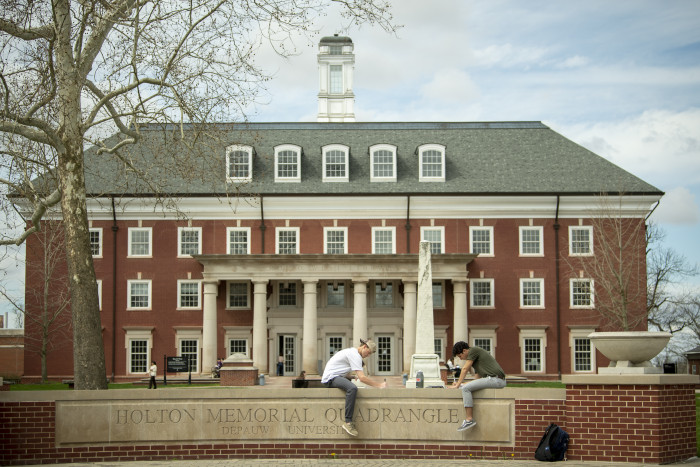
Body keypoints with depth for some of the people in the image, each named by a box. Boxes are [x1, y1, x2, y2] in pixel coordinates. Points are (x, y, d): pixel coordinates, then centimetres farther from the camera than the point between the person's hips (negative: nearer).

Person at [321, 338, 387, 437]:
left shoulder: (352, 352, 19)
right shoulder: (355, 355, -14)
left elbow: (360, 376, 21)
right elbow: (362, 377, -21)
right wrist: (379, 385, -17)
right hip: (331, 378, -11)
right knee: (352, 388, -34)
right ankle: (348, 422, -38)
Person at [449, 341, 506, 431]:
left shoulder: (473, 350, -1)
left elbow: (465, 369, -3)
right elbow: (478, 378, 29)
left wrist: (457, 385, 4)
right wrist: (460, 383, 24)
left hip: (494, 379, -10)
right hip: (500, 381, 10)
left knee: (465, 389, -15)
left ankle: (469, 419, -18)